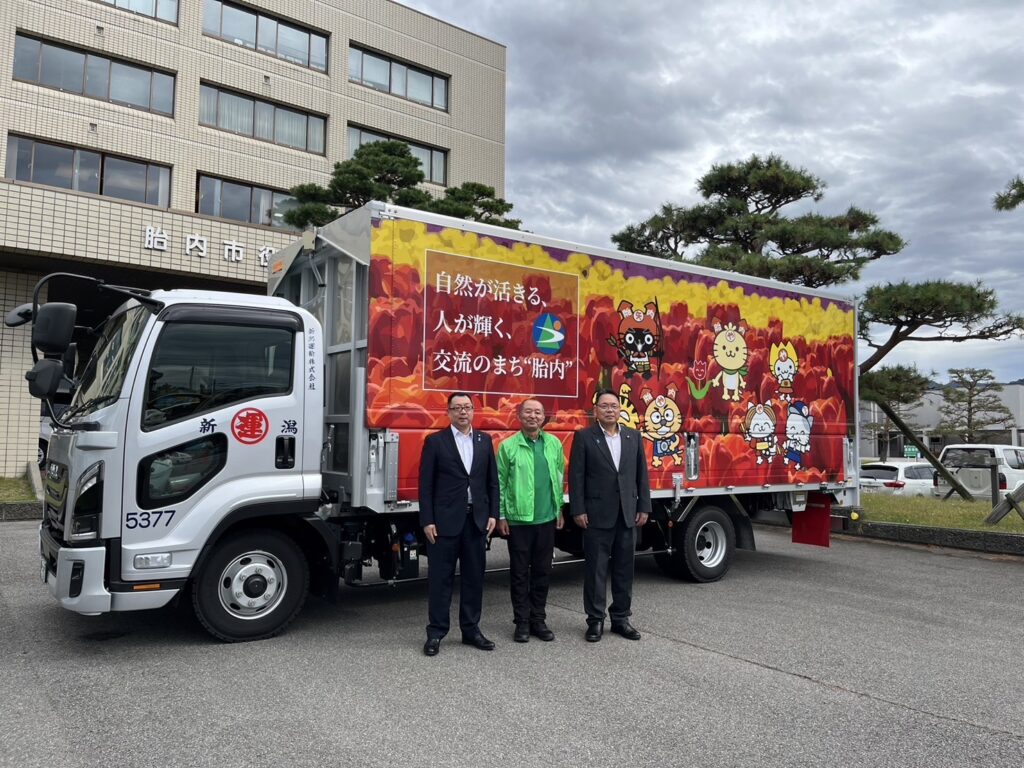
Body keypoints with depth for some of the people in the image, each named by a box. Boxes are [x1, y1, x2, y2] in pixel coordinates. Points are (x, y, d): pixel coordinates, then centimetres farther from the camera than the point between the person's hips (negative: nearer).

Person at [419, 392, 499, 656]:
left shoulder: (485, 440, 9)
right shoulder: (435, 441, -2)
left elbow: (492, 481, 11)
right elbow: (425, 484, -4)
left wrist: (493, 514, 3)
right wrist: (427, 521, -9)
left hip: (477, 520, 4)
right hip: (445, 520, -4)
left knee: (474, 577, 10)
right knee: (440, 578, 3)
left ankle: (471, 629, 22)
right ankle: (436, 632, 13)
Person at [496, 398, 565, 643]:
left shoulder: (554, 444, 5)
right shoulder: (508, 446, -4)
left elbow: (560, 478, 12)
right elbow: (500, 483, -2)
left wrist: (560, 509, 11)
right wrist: (501, 516, -4)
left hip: (547, 518, 3)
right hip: (518, 519, -3)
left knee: (542, 571, 10)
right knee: (520, 572, 5)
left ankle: (538, 620, 22)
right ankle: (522, 622, 16)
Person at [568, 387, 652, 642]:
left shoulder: (633, 436, 9)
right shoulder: (584, 437, -3)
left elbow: (641, 474, 9)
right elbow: (576, 476, -6)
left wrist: (643, 508, 4)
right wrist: (577, 511, -11)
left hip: (627, 514, 4)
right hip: (597, 514, -4)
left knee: (624, 568, 11)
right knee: (596, 569, 3)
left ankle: (621, 618, 22)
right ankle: (595, 620, 13)